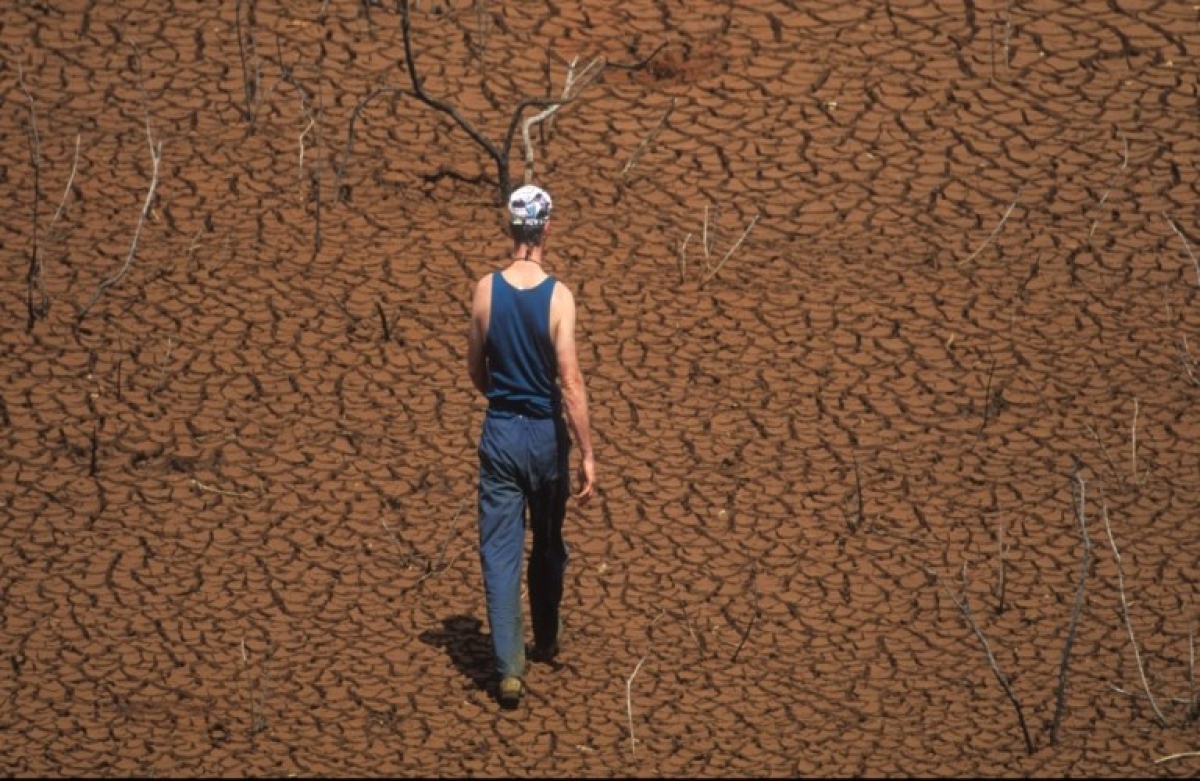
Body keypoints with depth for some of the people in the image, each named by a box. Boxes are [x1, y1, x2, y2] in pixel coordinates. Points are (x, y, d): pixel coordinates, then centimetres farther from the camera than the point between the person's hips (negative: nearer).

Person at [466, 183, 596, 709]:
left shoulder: (486, 290, -6)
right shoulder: (558, 295, -13)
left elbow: (475, 371, 5)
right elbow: (571, 383, -15)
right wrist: (587, 454, -10)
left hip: (500, 432, 0)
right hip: (546, 433, 0)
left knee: (500, 552, 0)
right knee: (548, 546, 20)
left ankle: (509, 667, -9)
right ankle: (546, 642, 38)